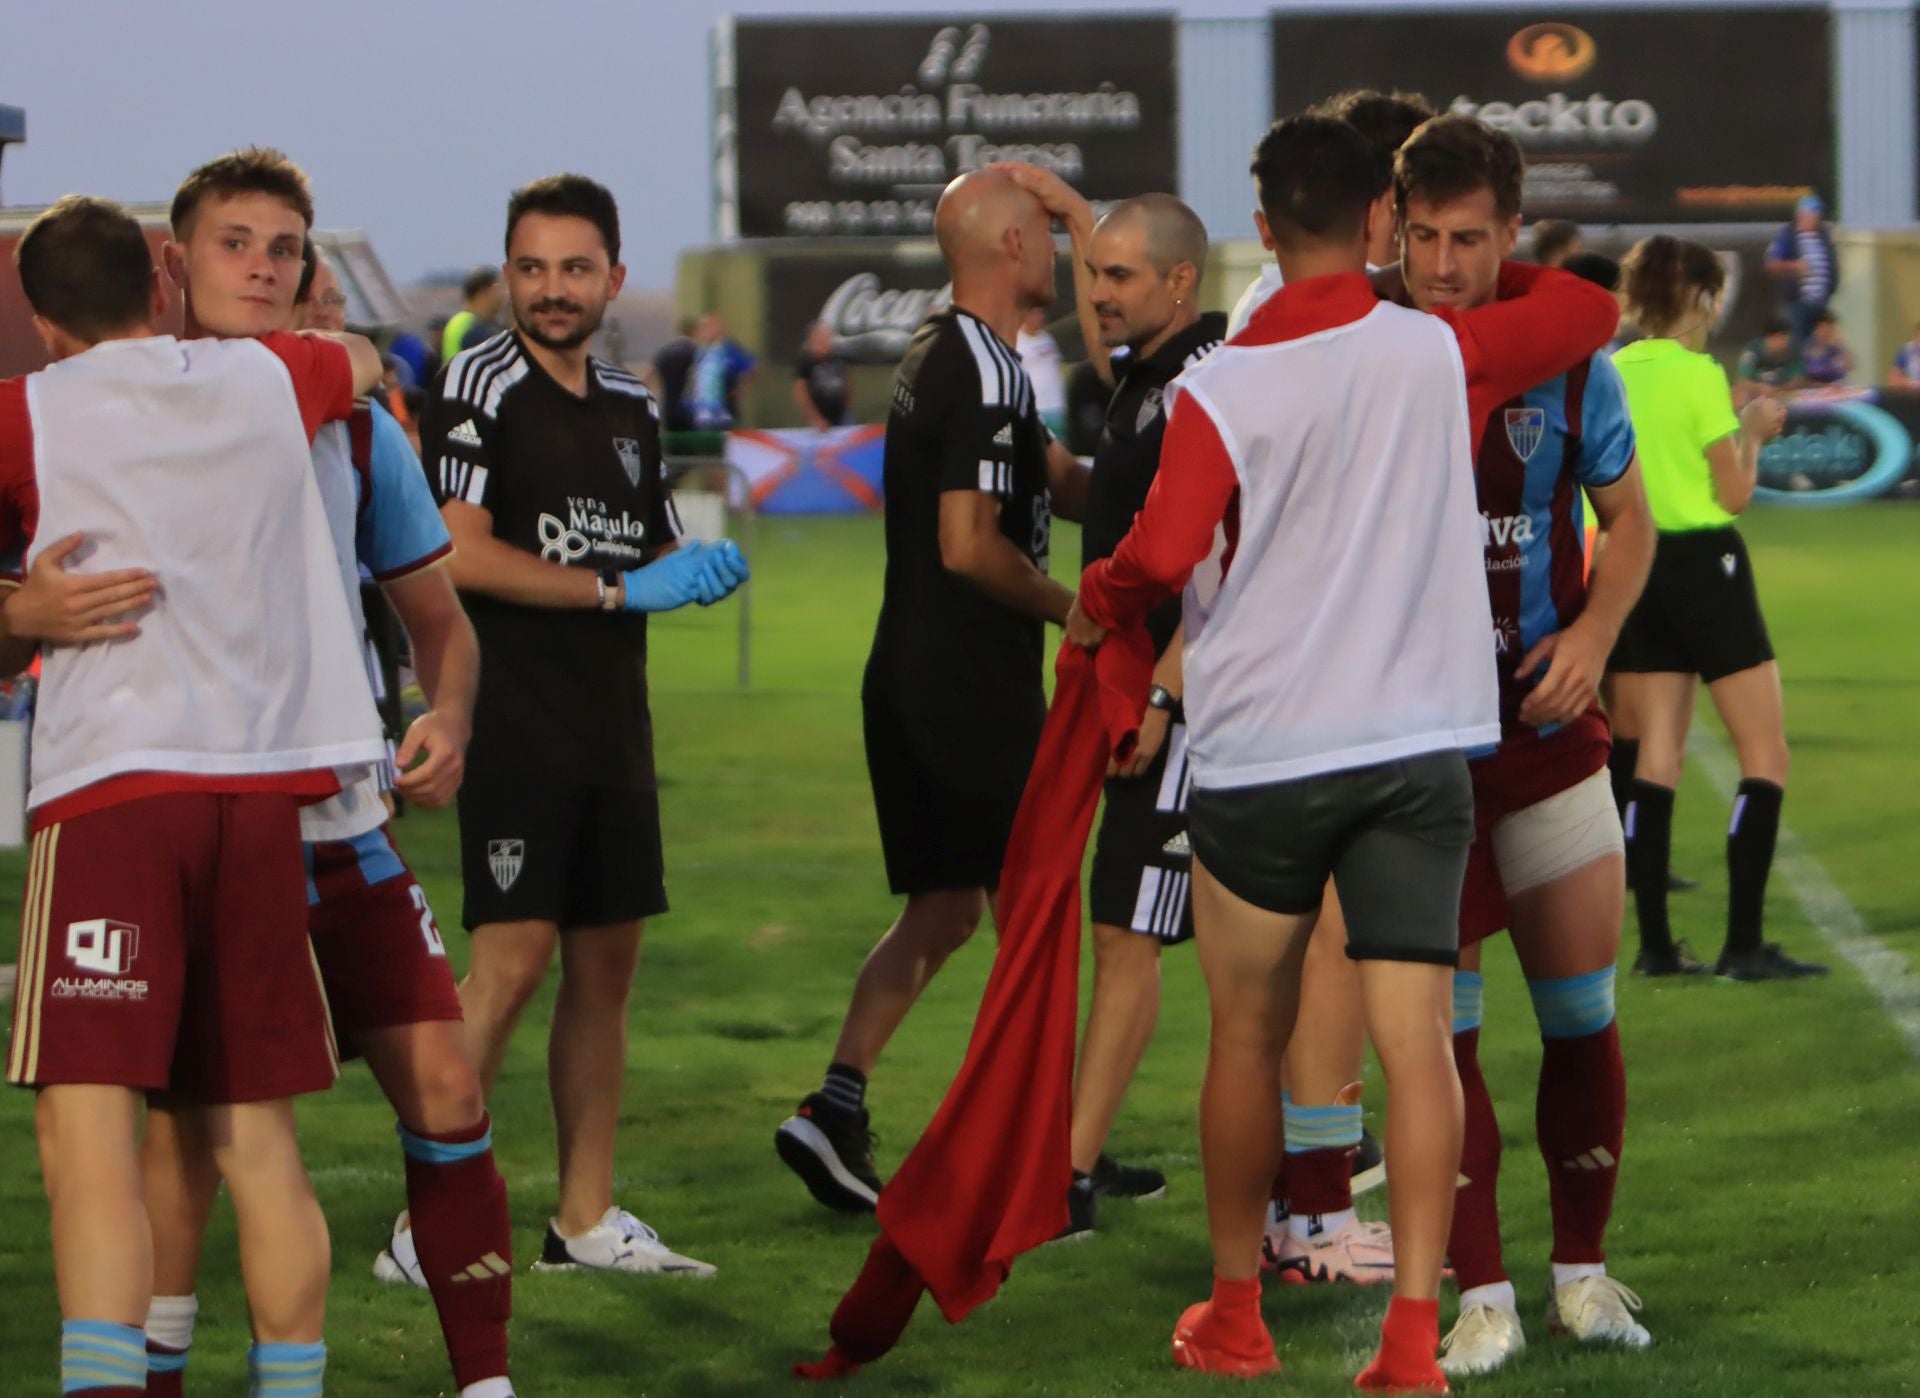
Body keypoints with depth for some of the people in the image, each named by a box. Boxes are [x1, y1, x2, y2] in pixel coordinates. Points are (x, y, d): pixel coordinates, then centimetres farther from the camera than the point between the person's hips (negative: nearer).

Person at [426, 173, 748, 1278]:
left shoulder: (632, 406, 16)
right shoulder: (481, 387, -7)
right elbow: (461, 554, -17)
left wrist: (707, 569, 3)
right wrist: (619, 589, -17)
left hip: (615, 731, 8)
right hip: (519, 726, -8)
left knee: (607, 961, 9)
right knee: (512, 961, -14)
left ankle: (587, 1218, 16)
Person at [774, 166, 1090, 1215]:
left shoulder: (935, 353, 14)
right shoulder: (985, 371, -17)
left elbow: (1070, 485, 16)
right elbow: (969, 546, -22)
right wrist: (1074, 609, -9)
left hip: (908, 678, 9)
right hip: (975, 687, -9)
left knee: (941, 909, 13)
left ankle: (836, 1102, 2)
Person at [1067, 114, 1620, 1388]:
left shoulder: (1222, 388, -10)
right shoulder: (1442, 351, -2)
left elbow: (1160, 557, -17)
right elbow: (1593, 313, 14)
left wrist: (1091, 612, 4)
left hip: (1260, 756, -1)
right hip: (1418, 747, 1)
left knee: (1248, 1041, 14)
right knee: (1417, 1043, -2)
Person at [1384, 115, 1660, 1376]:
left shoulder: (1566, 362, -2)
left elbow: (1628, 518, 11)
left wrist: (1594, 632, -6)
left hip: (1546, 727, 1)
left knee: (1582, 1014, 5)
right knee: (1436, 1029, -3)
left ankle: (1583, 1271, 20)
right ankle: (1484, 1297, 3)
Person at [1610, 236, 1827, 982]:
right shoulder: (1697, 374, -12)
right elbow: (1735, 493, -11)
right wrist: (1753, 432, 6)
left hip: (1636, 566, 7)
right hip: (1703, 564, -7)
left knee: (1657, 756, 10)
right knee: (1765, 754, 0)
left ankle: (1655, 942, 7)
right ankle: (1744, 944, -8)